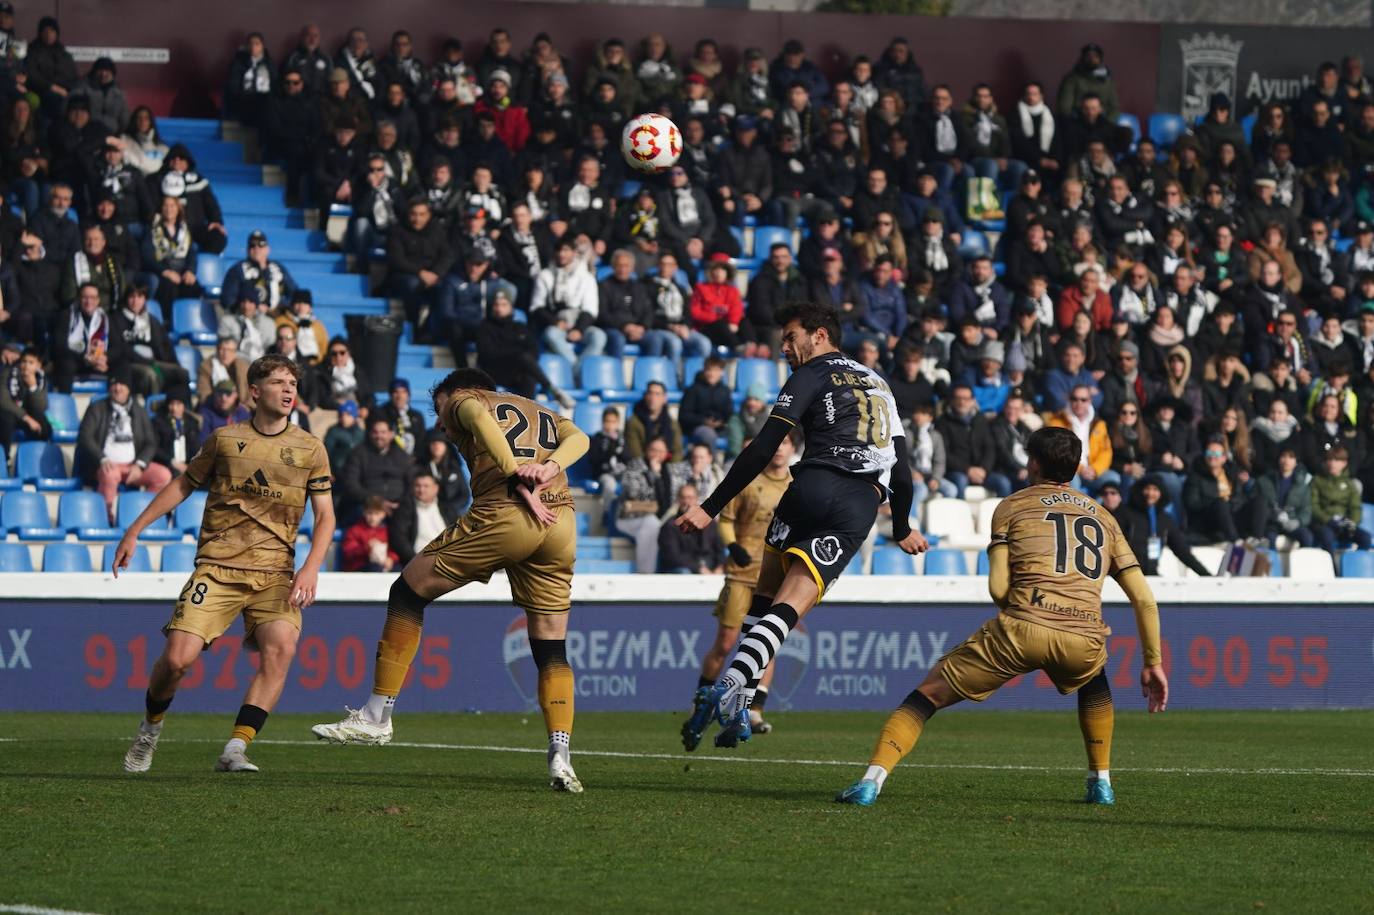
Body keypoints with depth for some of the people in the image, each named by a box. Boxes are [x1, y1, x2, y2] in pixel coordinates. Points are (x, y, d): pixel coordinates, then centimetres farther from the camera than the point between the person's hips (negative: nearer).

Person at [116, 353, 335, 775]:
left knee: (281, 646, -28)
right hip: (217, 566, 0)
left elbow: (325, 516, 6)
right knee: (177, 657, -14)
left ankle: (235, 750, -25)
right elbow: (183, 485, 18)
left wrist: (311, 567, -10)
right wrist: (134, 531, 15)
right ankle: (150, 728, 18)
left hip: (274, 571, 0)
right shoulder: (225, 439, 6)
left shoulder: (309, 449, 6)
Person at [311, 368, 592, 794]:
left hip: (505, 513, -5)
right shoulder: (544, 414, 33)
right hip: (562, 526, 5)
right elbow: (578, 438, 11)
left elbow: (480, 418, -8)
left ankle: (377, 715, 8)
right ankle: (560, 756, -5)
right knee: (551, 649, 11)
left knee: (408, 592, 9)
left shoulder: (464, 401, 17)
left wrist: (520, 484, -14)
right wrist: (549, 468, -6)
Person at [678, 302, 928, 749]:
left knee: (764, 599, 10)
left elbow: (763, 450, -2)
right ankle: (738, 694, -26)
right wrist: (902, 530, 46)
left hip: (817, 486, -4)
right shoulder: (879, 384, 29)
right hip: (863, 508, 4)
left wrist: (711, 507, -2)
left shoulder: (813, 375, 9)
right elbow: (902, 471, 30)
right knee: (788, 609, -6)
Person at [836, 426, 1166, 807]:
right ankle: (1101, 782, 31)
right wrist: (1153, 664, 26)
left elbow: (998, 589, 6)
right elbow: (1144, 598, 19)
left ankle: (873, 778, -9)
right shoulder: (1104, 517, 25)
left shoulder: (1012, 507, 17)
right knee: (1093, 683, 40)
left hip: (1022, 630, -3)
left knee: (928, 693, 9)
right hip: (1085, 641, 3)